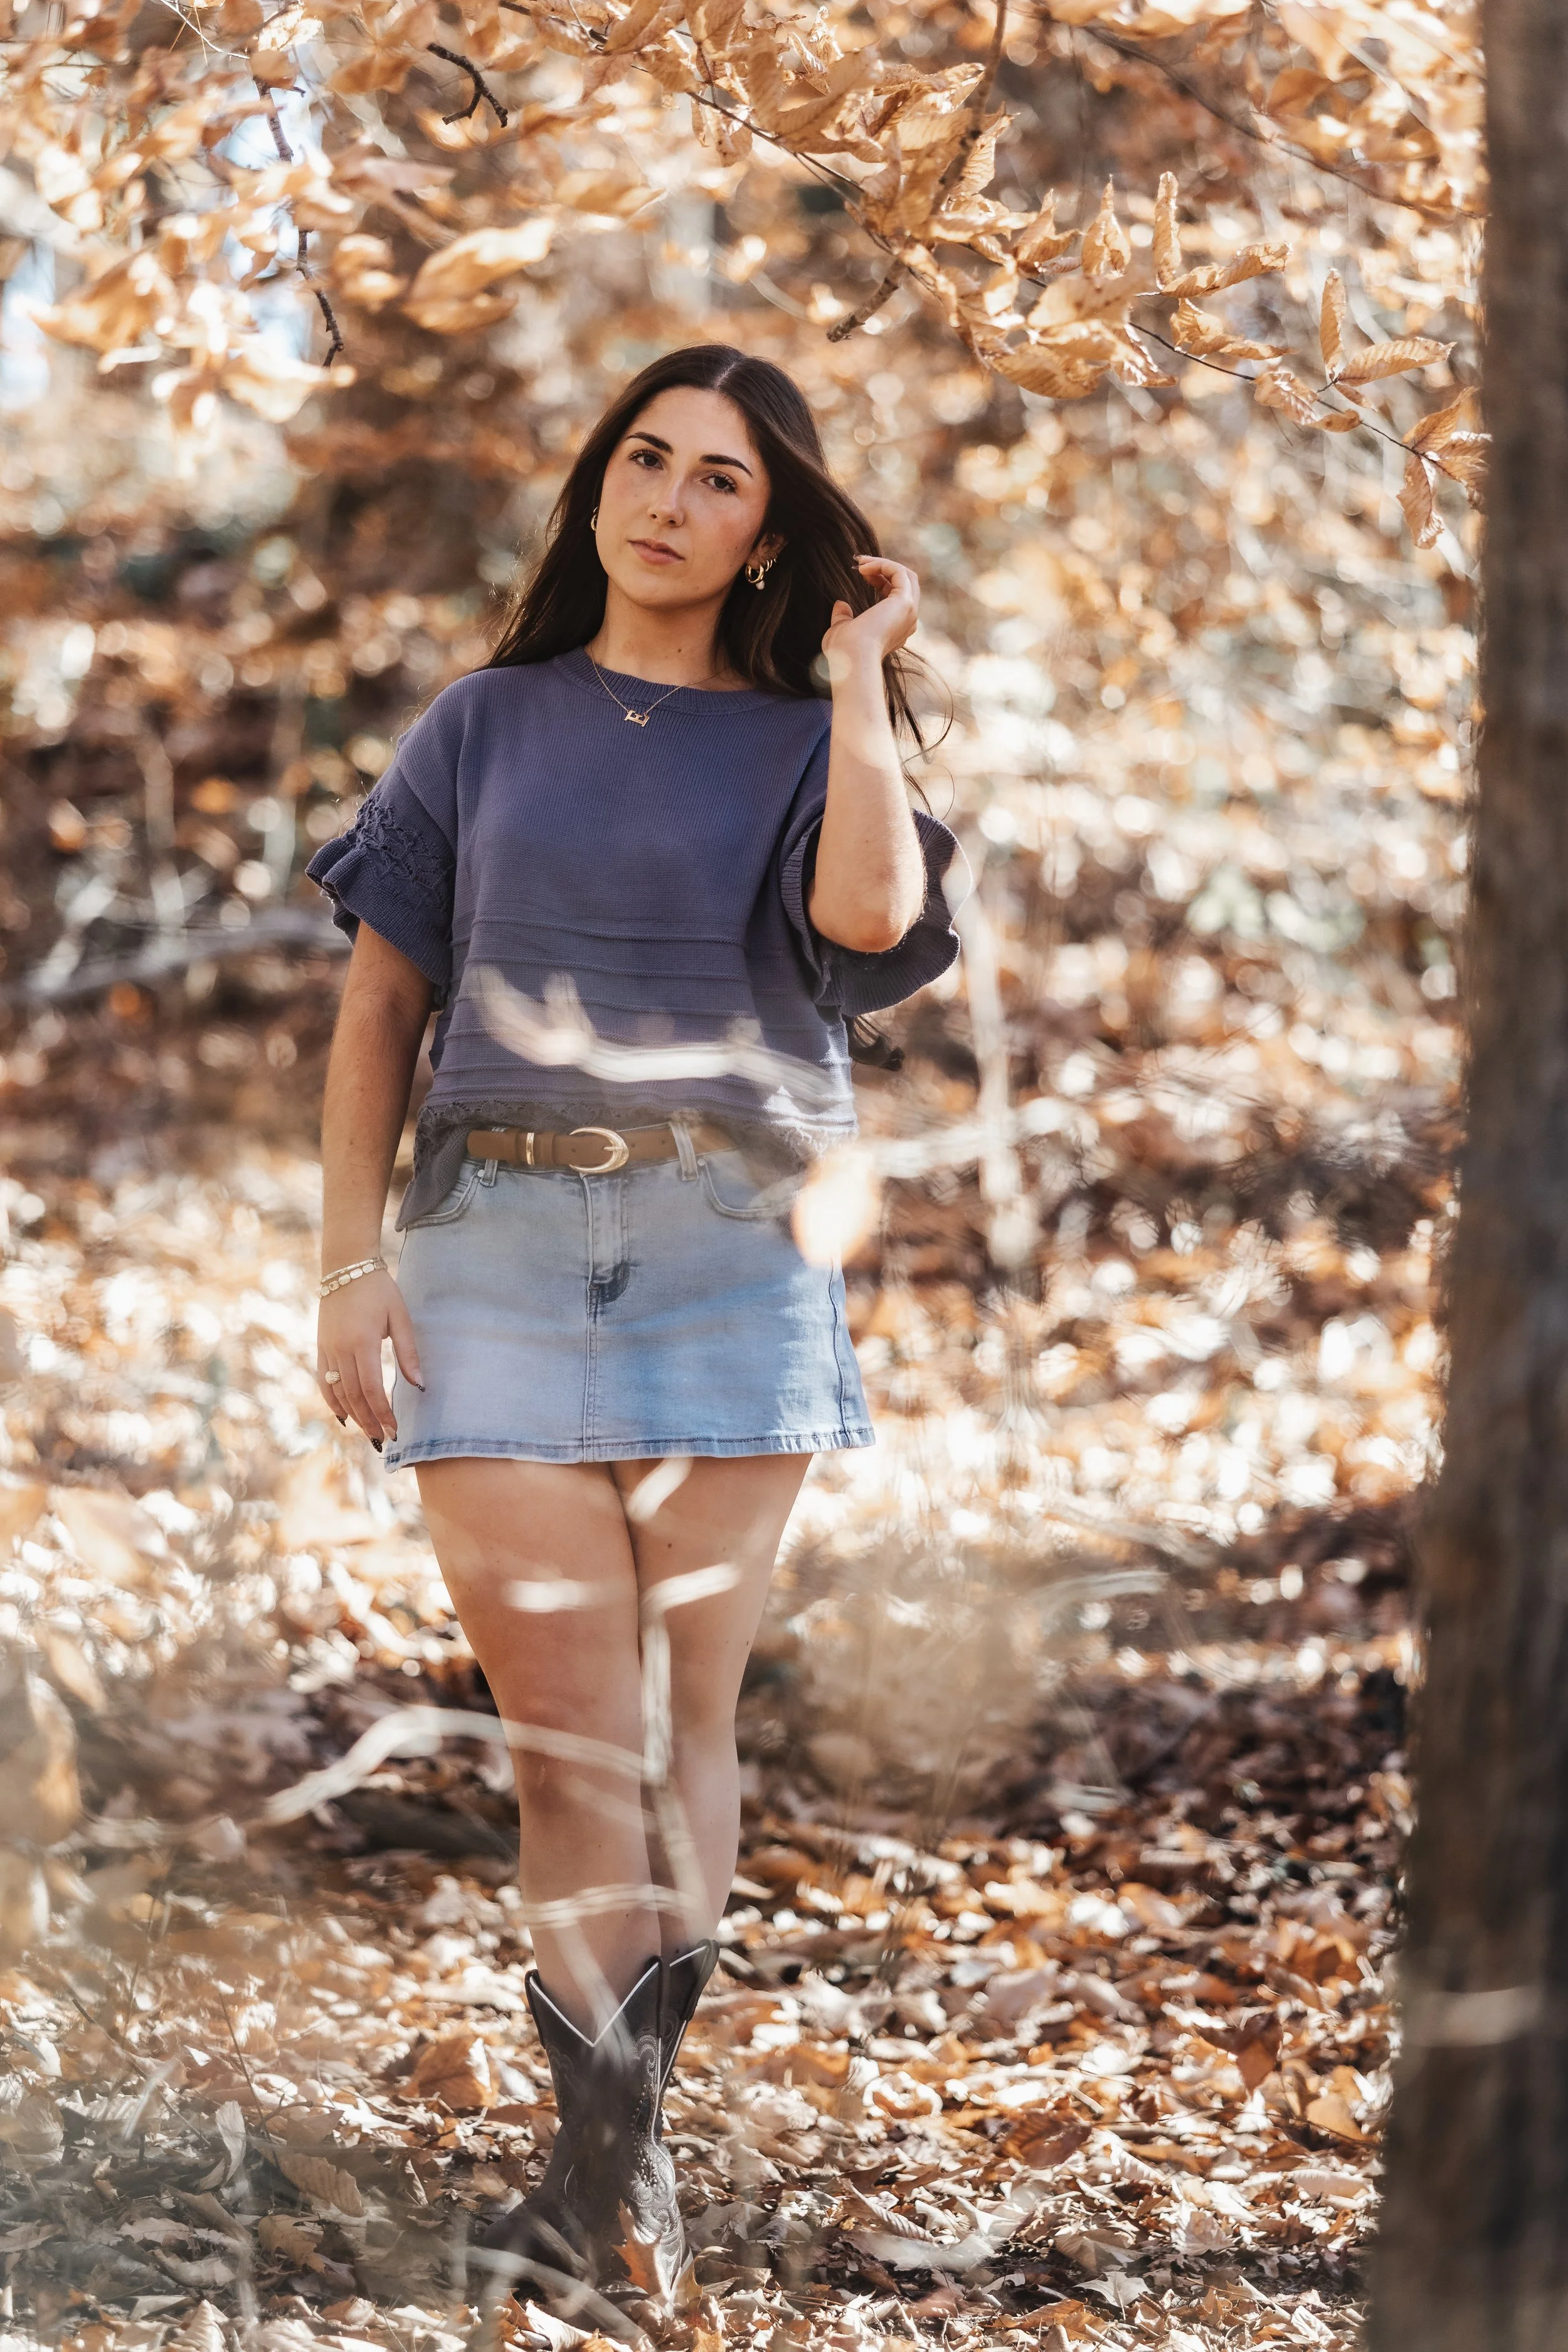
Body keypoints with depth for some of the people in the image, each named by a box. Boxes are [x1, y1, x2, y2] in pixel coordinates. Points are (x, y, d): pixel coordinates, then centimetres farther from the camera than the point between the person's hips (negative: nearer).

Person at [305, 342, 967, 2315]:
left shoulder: (795, 745, 10)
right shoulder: (485, 728, 13)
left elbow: (871, 911, -14)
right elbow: (379, 1007, 11)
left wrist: (857, 673, -6)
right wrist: (351, 1269, 2)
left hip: (729, 1247, 0)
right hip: (498, 1242, 0)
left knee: (685, 1718, -2)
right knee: (572, 1727, -7)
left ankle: (614, 2140, 1)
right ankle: (615, 2162, -7)